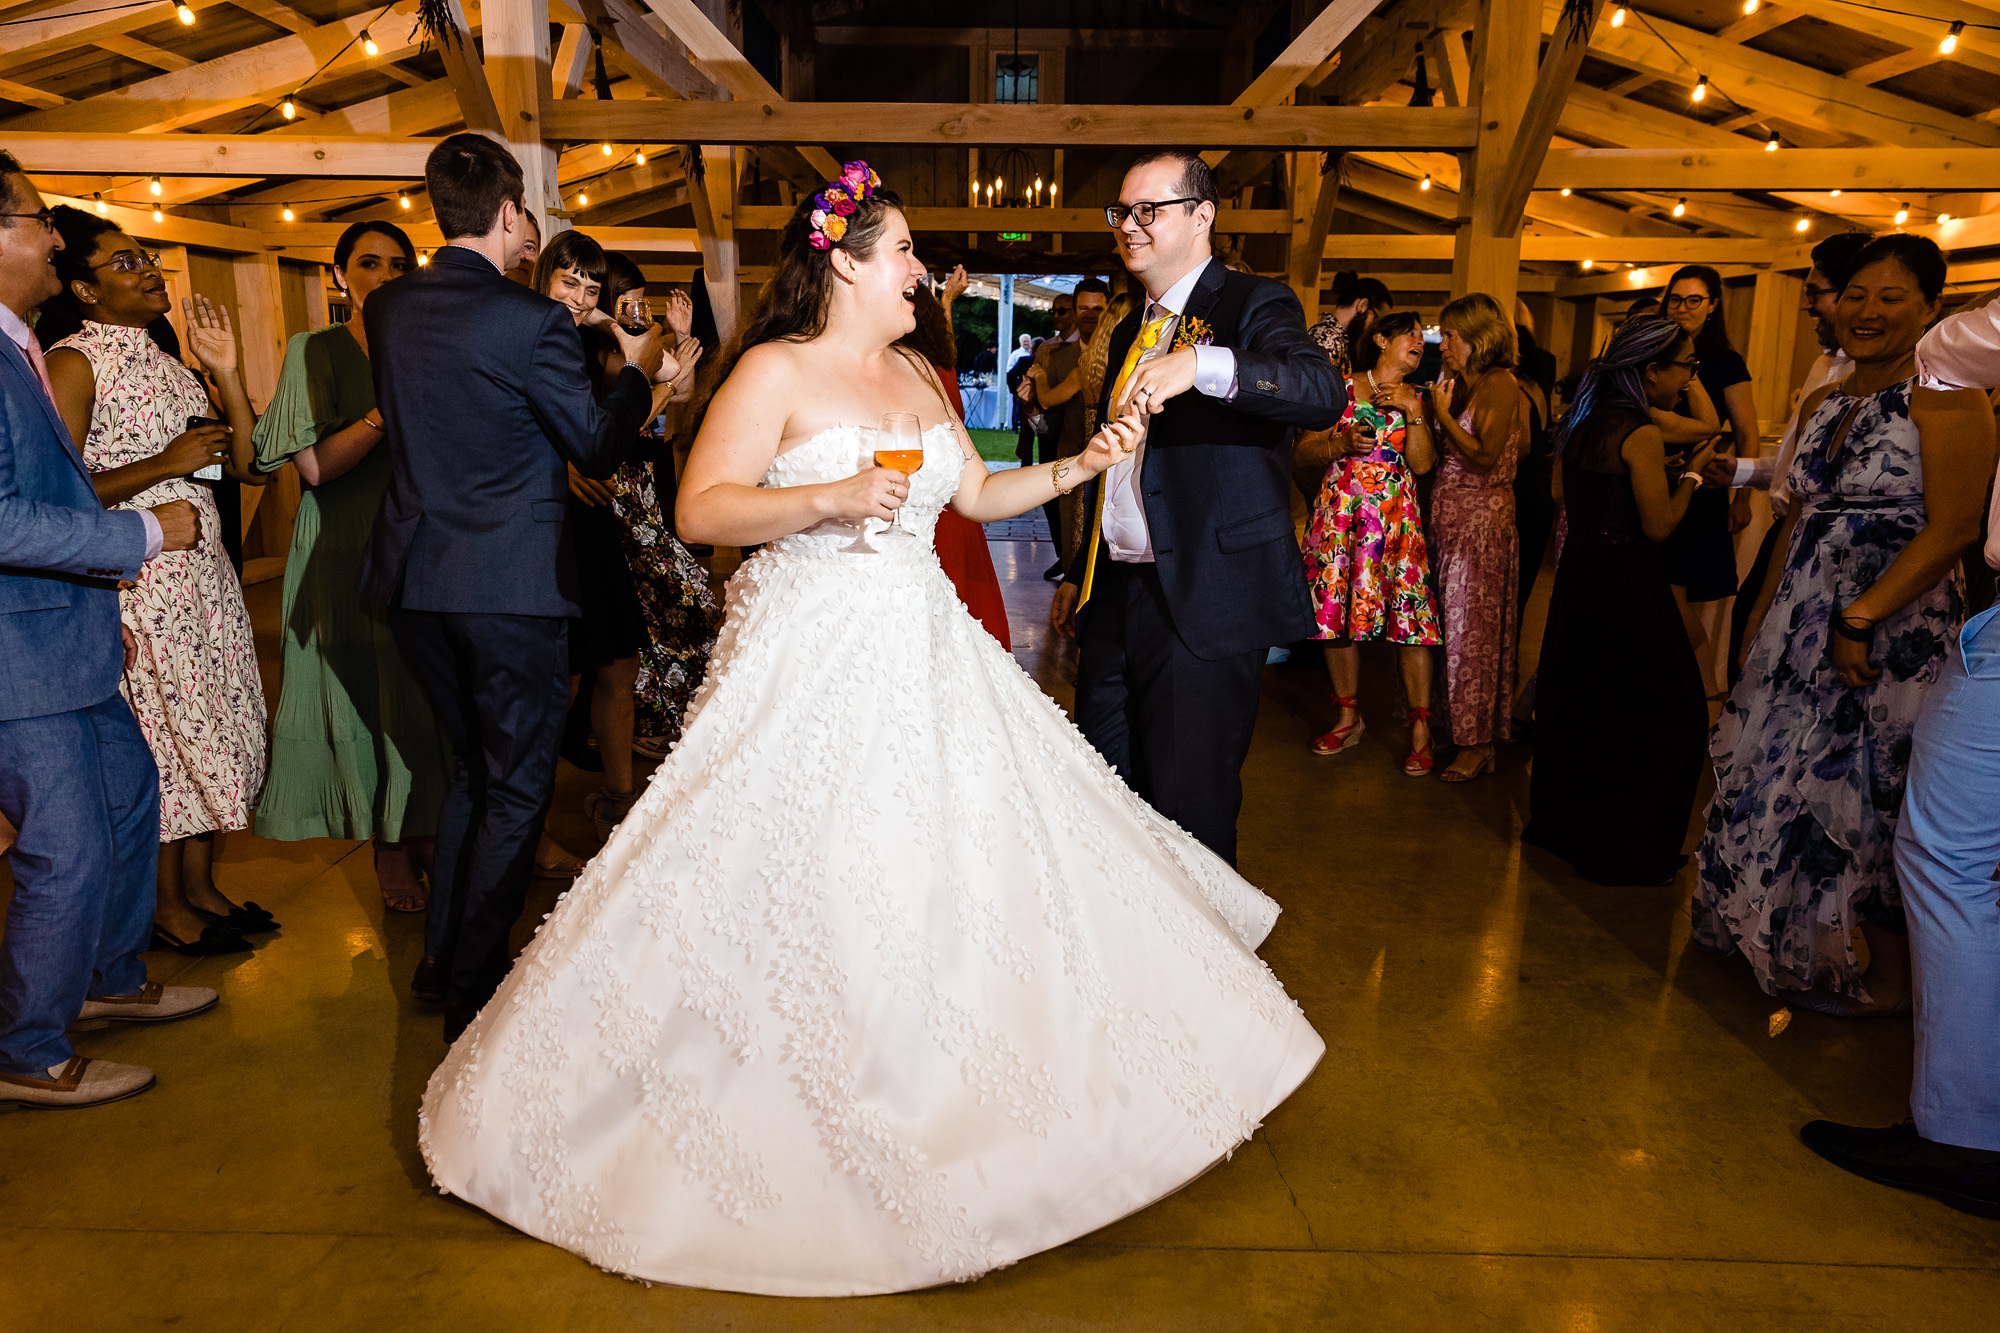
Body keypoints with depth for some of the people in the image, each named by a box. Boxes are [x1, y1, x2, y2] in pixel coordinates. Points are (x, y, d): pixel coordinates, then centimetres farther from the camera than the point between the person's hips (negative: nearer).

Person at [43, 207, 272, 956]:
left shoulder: (162, 360, 16)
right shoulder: (73, 363, -9)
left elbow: (240, 460, 12)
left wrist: (226, 369, 4)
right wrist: (166, 465, -19)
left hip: (205, 573, 8)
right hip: (140, 582, -8)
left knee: (215, 731, 12)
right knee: (163, 737, -1)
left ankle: (201, 887, 25)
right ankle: (167, 908, 14)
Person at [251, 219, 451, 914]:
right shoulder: (315, 351, 2)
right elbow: (315, 464, -11)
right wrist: (392, 409, -22)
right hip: (349, 552, -2)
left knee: (426, 688, 4)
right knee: (368, 691, 1)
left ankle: (425, 830, 19)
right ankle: (388, 850, 12)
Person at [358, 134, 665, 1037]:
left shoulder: (388, 309, 5)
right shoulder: (531, 321, -15)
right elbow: (598, 449, -8)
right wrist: (638, 371, 9)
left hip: (414, 578, 7)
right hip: (510, 583, -7)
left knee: (471, 764, 22)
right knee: (517, 788, 7)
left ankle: (442, 960, 31)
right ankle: (474, 990, 14)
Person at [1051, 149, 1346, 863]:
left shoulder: (1254, 304, -4)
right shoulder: (1131, 331, 19)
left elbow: (1324, 393, -25)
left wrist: (1201, 365, -39)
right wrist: (1079, 573, 26)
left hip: (1204, 602, -7)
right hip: (1116, 592, 8)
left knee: (1186, 804, -1)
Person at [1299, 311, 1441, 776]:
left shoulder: (1416, 399, 13)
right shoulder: (1341, 387, 7)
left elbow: (1421, 464, 2)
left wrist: (1412, 411, -6)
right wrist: (1341, 445, -13)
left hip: (1396, 518, 1)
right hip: (1340, 511, 0)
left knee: (1411, 614, -8)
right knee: (1337, 612, 1)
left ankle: (1421, 728, -1)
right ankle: (1348, 717, 17)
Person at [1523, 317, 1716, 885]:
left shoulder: (1585, 423, 7)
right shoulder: (1642, 434, -18)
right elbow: (1659, 526, -17)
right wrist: (1692, 474, -1)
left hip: (1579, 575, 9)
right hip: (1626, 583, -9)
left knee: (1575, 702, 19)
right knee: (1667, 716, 5)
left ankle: (1562, 824, 32)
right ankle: (1630, 850, 12)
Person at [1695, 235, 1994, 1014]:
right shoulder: (1822, 406, 13)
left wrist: (1859, 619, -23)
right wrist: (1763, 614, 13)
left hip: (1892, 631, -7)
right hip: (1802, 623, 7)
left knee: (1866, 796, 0)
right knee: (1782, 778, 14)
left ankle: (1889, 978, 19)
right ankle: (1782, 939, 33)